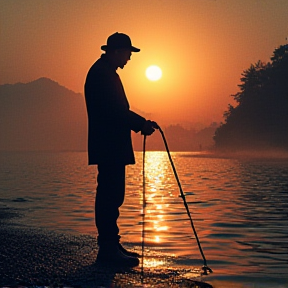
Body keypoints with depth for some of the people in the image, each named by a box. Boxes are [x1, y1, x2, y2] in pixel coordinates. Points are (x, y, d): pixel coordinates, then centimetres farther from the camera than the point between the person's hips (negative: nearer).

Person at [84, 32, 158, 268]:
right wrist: (141, 123, -13)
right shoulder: (102, 73, -12)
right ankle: (108, 249, -8)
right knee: (110, 195, -10)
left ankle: (111, 245, 17)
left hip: (112, 147, 11)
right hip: (109, 147, -11)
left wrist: (140, 123, 10)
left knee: (111, 195, 11)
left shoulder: (106, 72, 22)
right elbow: (114, 111, -20)